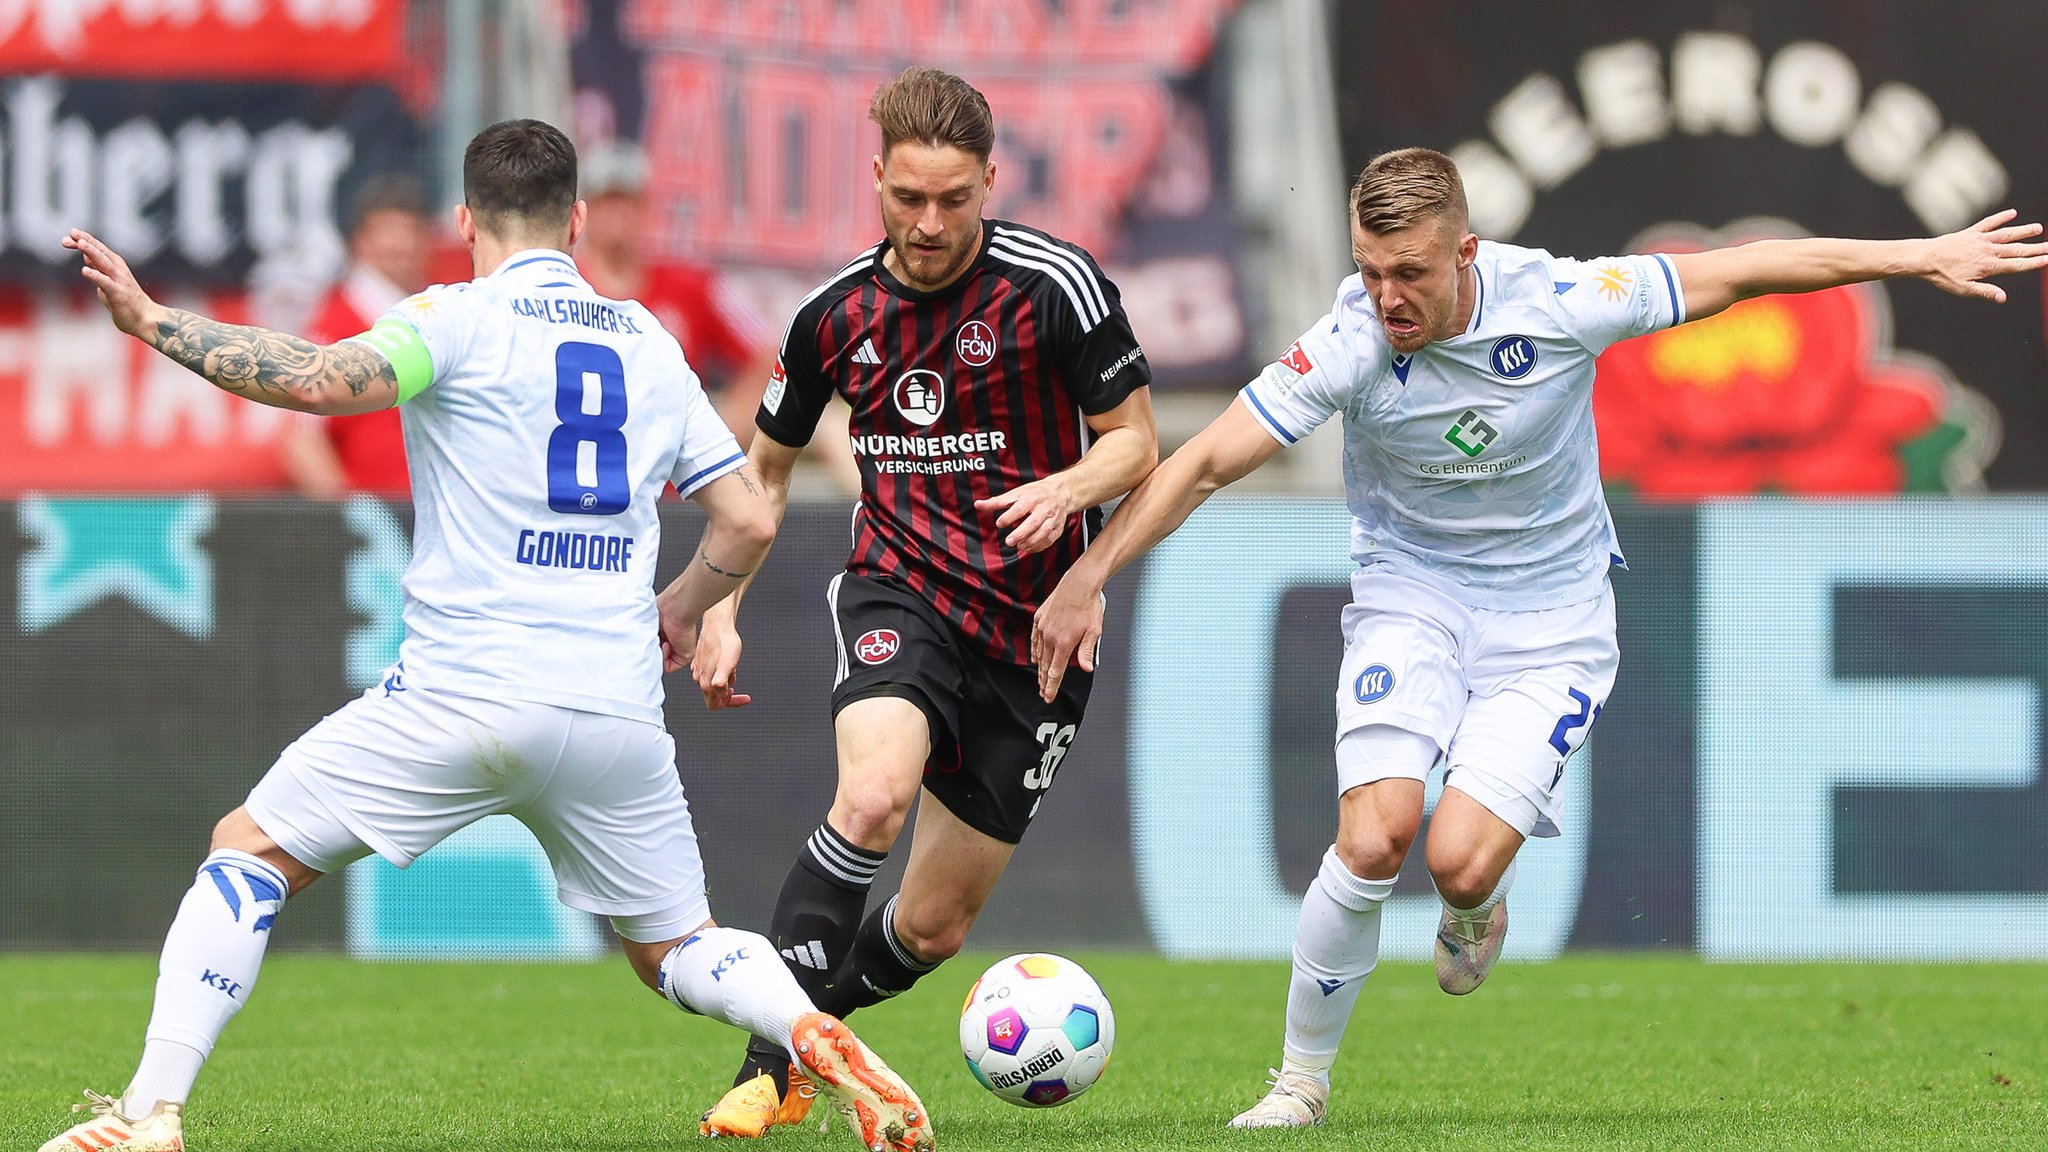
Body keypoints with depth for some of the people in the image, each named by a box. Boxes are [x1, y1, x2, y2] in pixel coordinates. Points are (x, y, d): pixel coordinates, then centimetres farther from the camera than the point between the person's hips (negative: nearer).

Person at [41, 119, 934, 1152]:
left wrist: (153, 321, -10)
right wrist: (679, 610, 33)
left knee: (248, 853, 7)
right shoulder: (651, 344, 14)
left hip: (463, 696, -4)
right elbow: (748, 522, 15)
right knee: (674, 950, 18)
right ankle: (817, 1040, -11)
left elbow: (319, 380, -18)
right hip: (617, 709, 4)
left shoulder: (463, 319, -2)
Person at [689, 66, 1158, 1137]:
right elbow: (764, 469, 15)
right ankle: (768, 1069, -26)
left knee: (933, 926, 2)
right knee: (874, 792, -32)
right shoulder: (837, 313, 0)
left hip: (1032, 626, 0)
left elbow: (1136, 441, -2)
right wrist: (720, 611, 5)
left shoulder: (1056, 286, -9)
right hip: (899, 596, 0)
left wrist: (1067, 489, -23)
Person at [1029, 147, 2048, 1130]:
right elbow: (1207, 462, -18)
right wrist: (1085, 580, -24)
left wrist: (1922, 257, -4)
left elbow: (1740, 271, -9)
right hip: (1410, 595, 0)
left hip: (1550, 613, 0)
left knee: (1460, 862, -18)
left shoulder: (1559, 303, -21)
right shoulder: (1349, 344, -21)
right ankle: (1300, 1082, -1)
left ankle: (1479, 904, 22)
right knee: (1374, 839, -20)